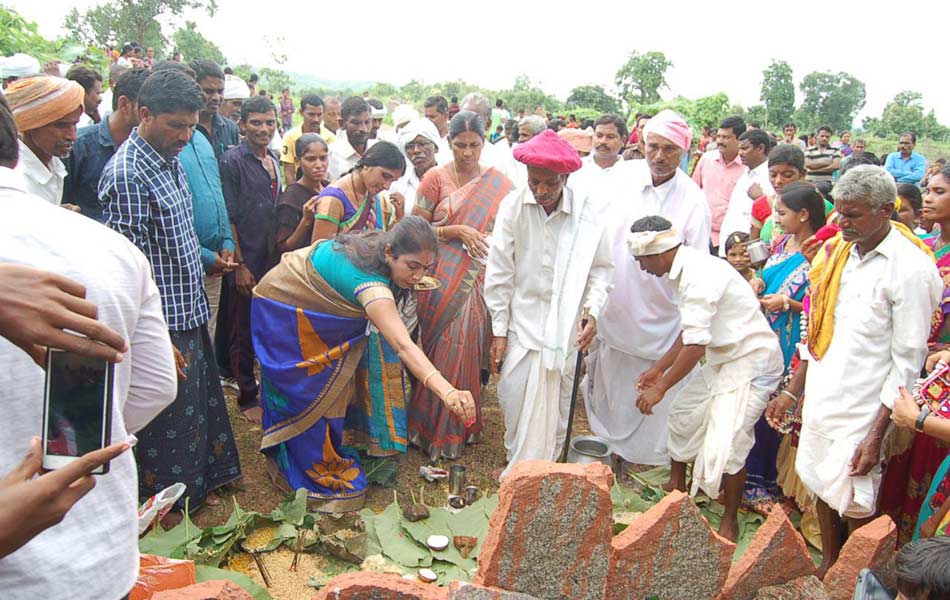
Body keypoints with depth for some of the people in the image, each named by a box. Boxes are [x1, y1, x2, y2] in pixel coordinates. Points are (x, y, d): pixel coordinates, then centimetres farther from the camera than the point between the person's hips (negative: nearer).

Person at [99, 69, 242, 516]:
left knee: (199, 400, 22)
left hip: (189, 314, 9)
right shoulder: (126, 175, -21)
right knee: (168, 416, 8)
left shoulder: (170, 161, 8)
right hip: (161, 327, -9)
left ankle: (200, 483, 41)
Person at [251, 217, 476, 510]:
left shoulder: (376, 242, -18)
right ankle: (320, 479, 14)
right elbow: (403, 346, -55)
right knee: (306, 396, -1)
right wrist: (447, 392, -67)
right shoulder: (372, 285, -42)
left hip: (308, 312, 9)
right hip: (282, 313, -9)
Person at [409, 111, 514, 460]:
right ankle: (436, 430, 20)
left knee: (467, 350, 1)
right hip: (441, 281, -1)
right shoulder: (436, 178, 0)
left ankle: (461, 425, 20)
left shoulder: (498, 183, 4)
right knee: (442, 350, 2)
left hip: (477, 282, 1)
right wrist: (457, 230, -14)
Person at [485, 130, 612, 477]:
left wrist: (592, 311, -11)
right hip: (520, 323, 0)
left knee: (553, 409, 9)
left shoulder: (586, 212, -10)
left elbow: (600, 267, 3)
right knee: (514, 401, 3)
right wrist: (499, 331, -2)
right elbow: (499, 273, -4)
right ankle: (517, 467, 27)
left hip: (564, 327, 0)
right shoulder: (513, 206, -9)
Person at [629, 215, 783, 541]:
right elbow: (690, 332, 15)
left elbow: (696, 345, -27)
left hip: (751, 363, -11)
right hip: (723, 358, 11)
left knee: (725, 446, -12)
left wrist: (661, 387, -18)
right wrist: (658, 369, 17)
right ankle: (676, 486, 40)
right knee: (682, 414, 19)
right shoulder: (687, 268, 6)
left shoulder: (699, 275, -26)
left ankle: (730, 520, 11)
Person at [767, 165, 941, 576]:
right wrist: (792, 392, 13)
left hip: (863, 409, -6)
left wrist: (877, 435, -14)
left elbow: (907, 362, -14)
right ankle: (828, 567, 39)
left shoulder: (911, 269, -15)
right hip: (820, 397, 6)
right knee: (821, 485, 18)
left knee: (854, 504, 5)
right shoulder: (838, 251, 5)